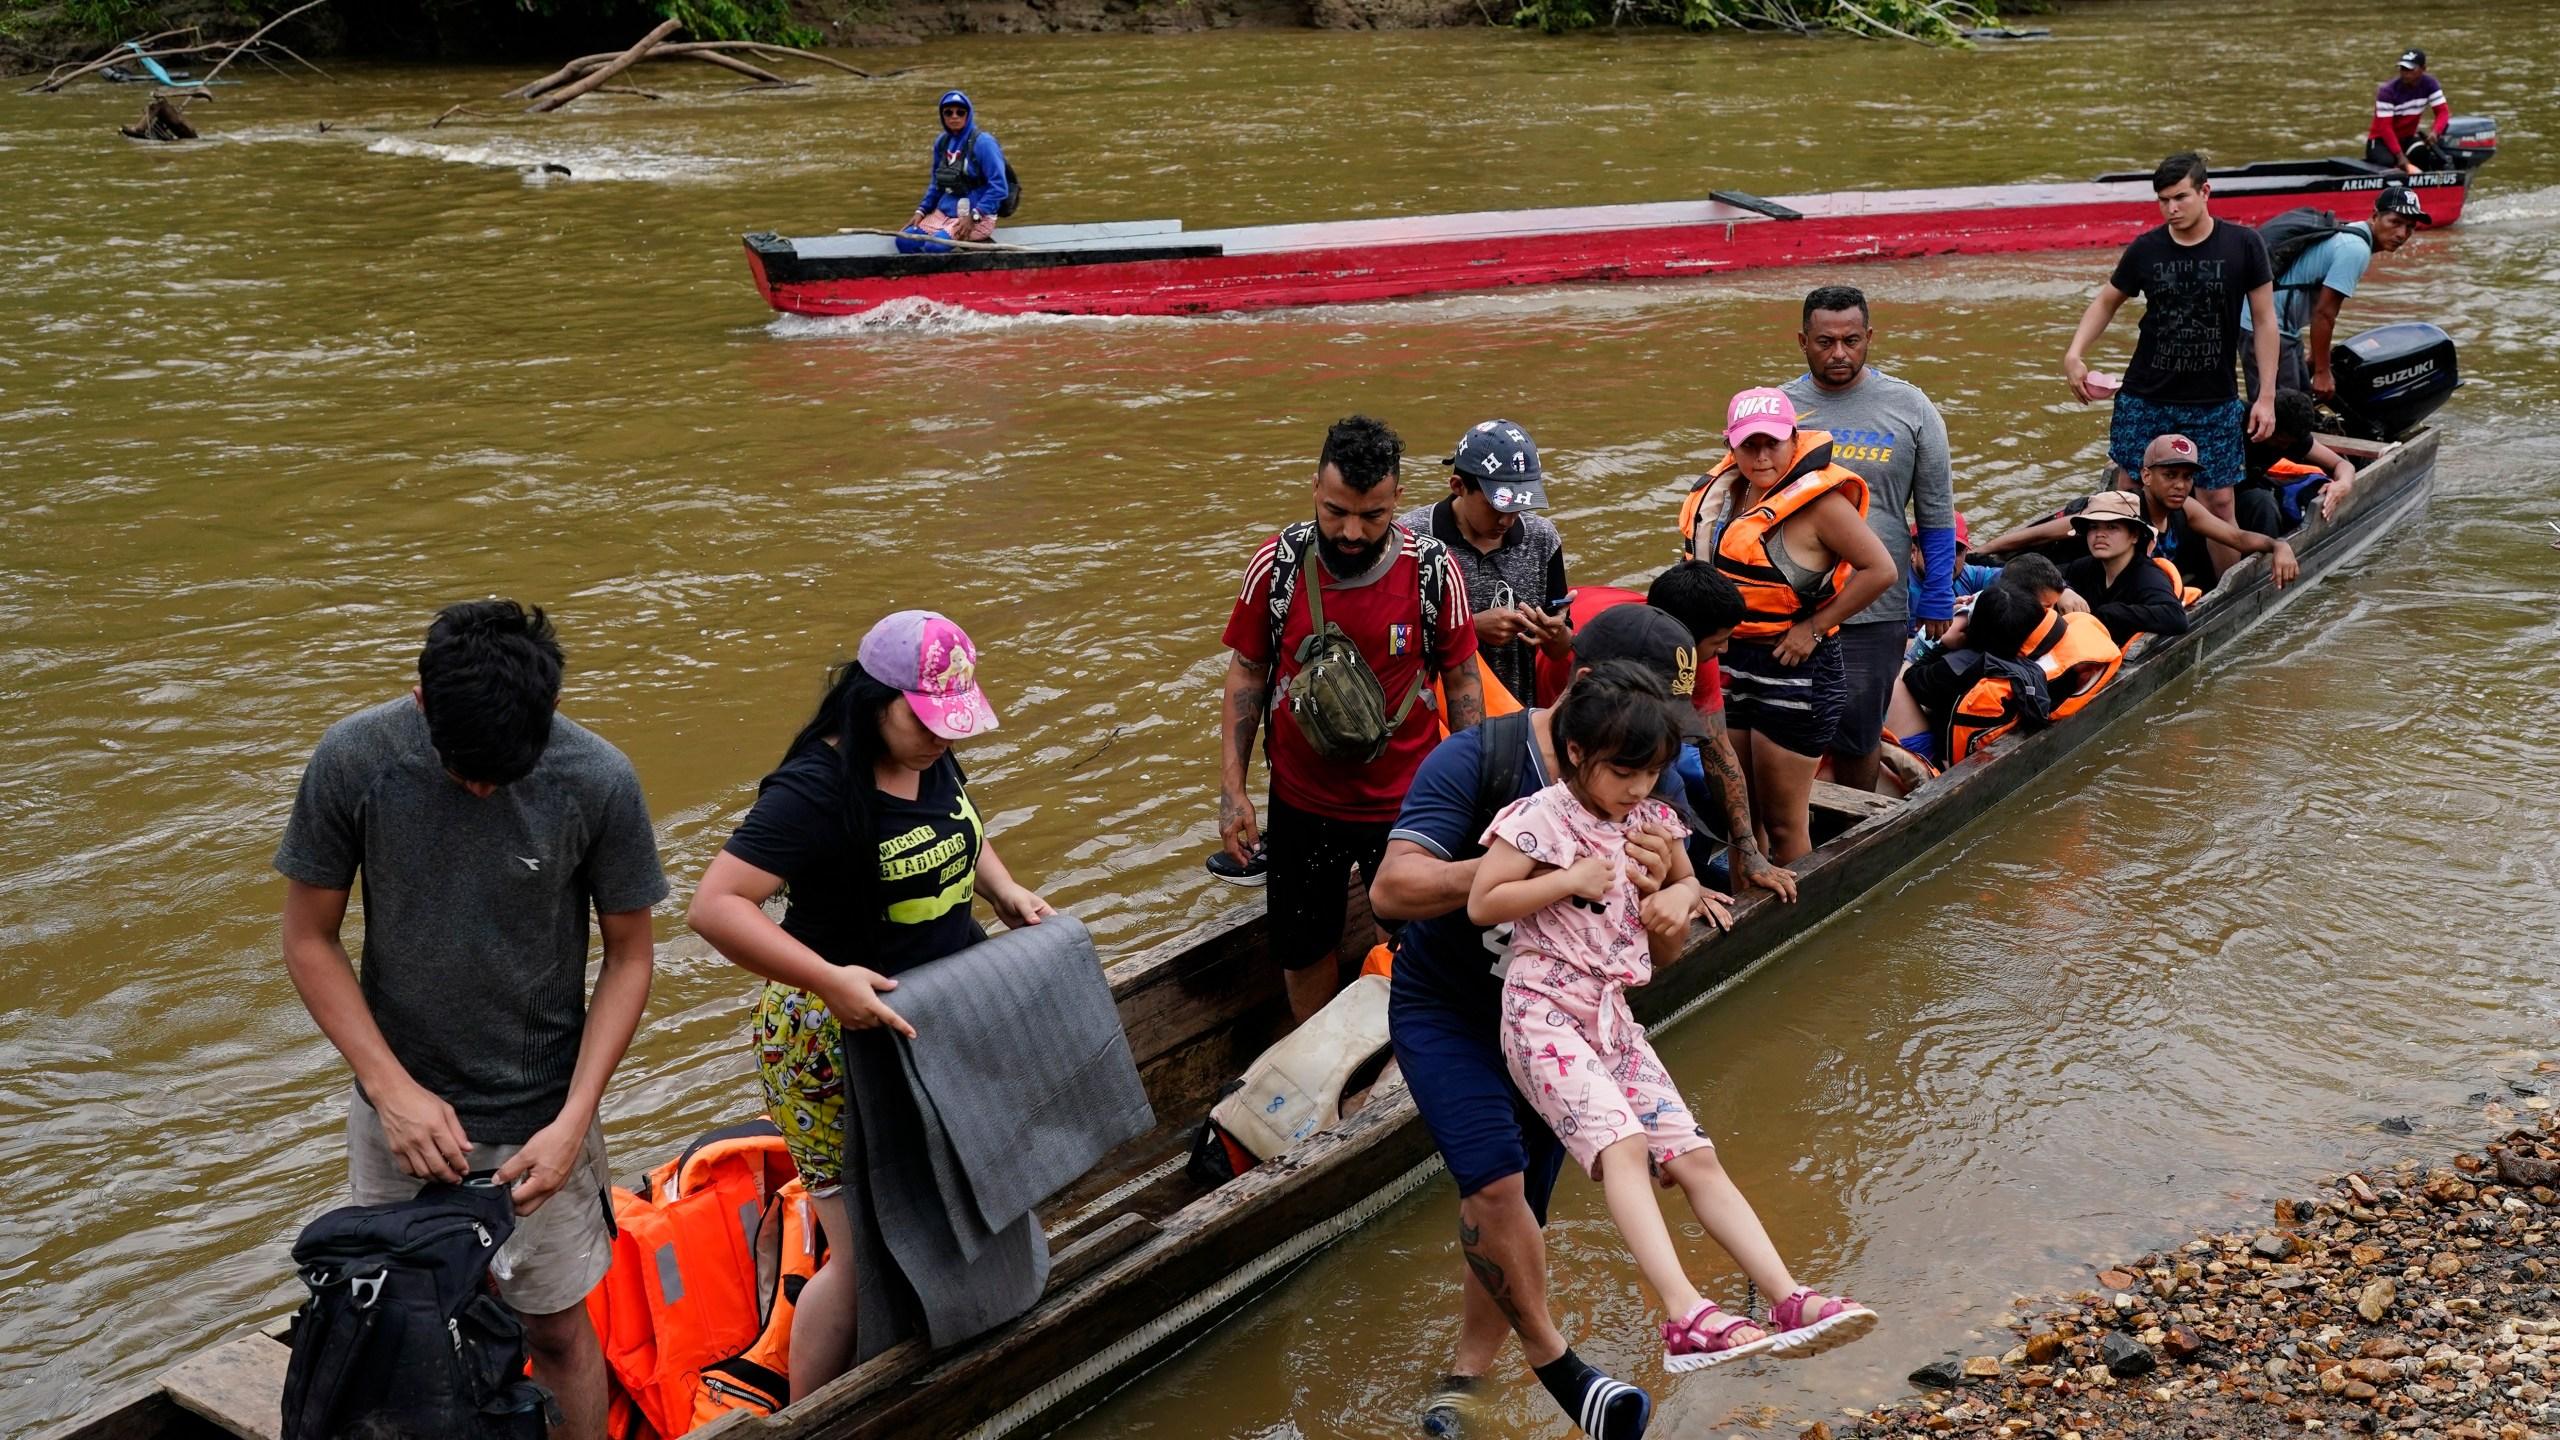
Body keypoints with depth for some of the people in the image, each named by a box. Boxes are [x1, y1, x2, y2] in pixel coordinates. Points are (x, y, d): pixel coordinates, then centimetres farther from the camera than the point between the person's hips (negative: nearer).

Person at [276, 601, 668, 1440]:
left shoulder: (598, 781, -17)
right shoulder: (353, 761, -15)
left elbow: (629, 954, -6)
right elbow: (309, 940, -5)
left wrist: (574, 1119, -15)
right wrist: (394, 1088, -14)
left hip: (540, 1118, -1)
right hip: (401, 1112, 1)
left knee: (555, 1330, 10)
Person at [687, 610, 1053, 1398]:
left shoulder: (933, 759, -1)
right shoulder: (815, 789, -25)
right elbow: (714, 905, -31)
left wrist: (1007, 892, 2)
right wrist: (828, 978, -37)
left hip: (934, 1023, 8)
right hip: (838, 1044, -8)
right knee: (866, 1252, -1)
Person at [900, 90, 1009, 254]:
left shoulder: (982, 142, -11)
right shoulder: (942, 141, 9)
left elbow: (999, 187, -15)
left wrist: (973, 216, -20)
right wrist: (921, 210, 7)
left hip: (978, 217, -7)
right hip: (944, 211, 7)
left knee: (935, 245, -30)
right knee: (904, 240, -13)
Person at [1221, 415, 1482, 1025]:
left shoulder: (1434, 569, -15)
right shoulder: (1277, 563, -13)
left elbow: (1461, 680, -4)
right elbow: (1246, 673, -2)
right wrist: (1232, 790, -6)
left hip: (1408, 799, -1)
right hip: (1302, 802, 1)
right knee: (1303, 950, 16)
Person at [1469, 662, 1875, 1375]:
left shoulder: (1650, 822, 11)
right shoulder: (1537, 819, -8)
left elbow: (1686, 880, 29)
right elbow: (1481, 904, -11)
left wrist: (1681, 895, 5)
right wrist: (1572, 879, -16)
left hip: (1613, 1017, 7)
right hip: (1544, 1014, -7)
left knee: (1695, 1157, 0)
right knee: (1621, 1143, -27)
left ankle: (1790, 1299, -3)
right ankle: (1686, 1317, -38)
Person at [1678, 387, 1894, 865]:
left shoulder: (1819, 500, -15)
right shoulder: (1723, 494, 6)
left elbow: (1880, 570, -18)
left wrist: (1814, 628, -16)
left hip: (1793, 669, -7)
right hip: (1731, 662, 7)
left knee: (1782, 824, 1)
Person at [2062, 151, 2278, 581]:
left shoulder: (2243, 245, -6)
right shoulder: (2145, 249, -3)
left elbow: (2264, 320, -1)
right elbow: (2107, 302, 12)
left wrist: (2266, 396, -4)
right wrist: (2074, 354, -4)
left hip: (2214, 404, -1)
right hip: (2144, 399, 1)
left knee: (2219, 501, 1)